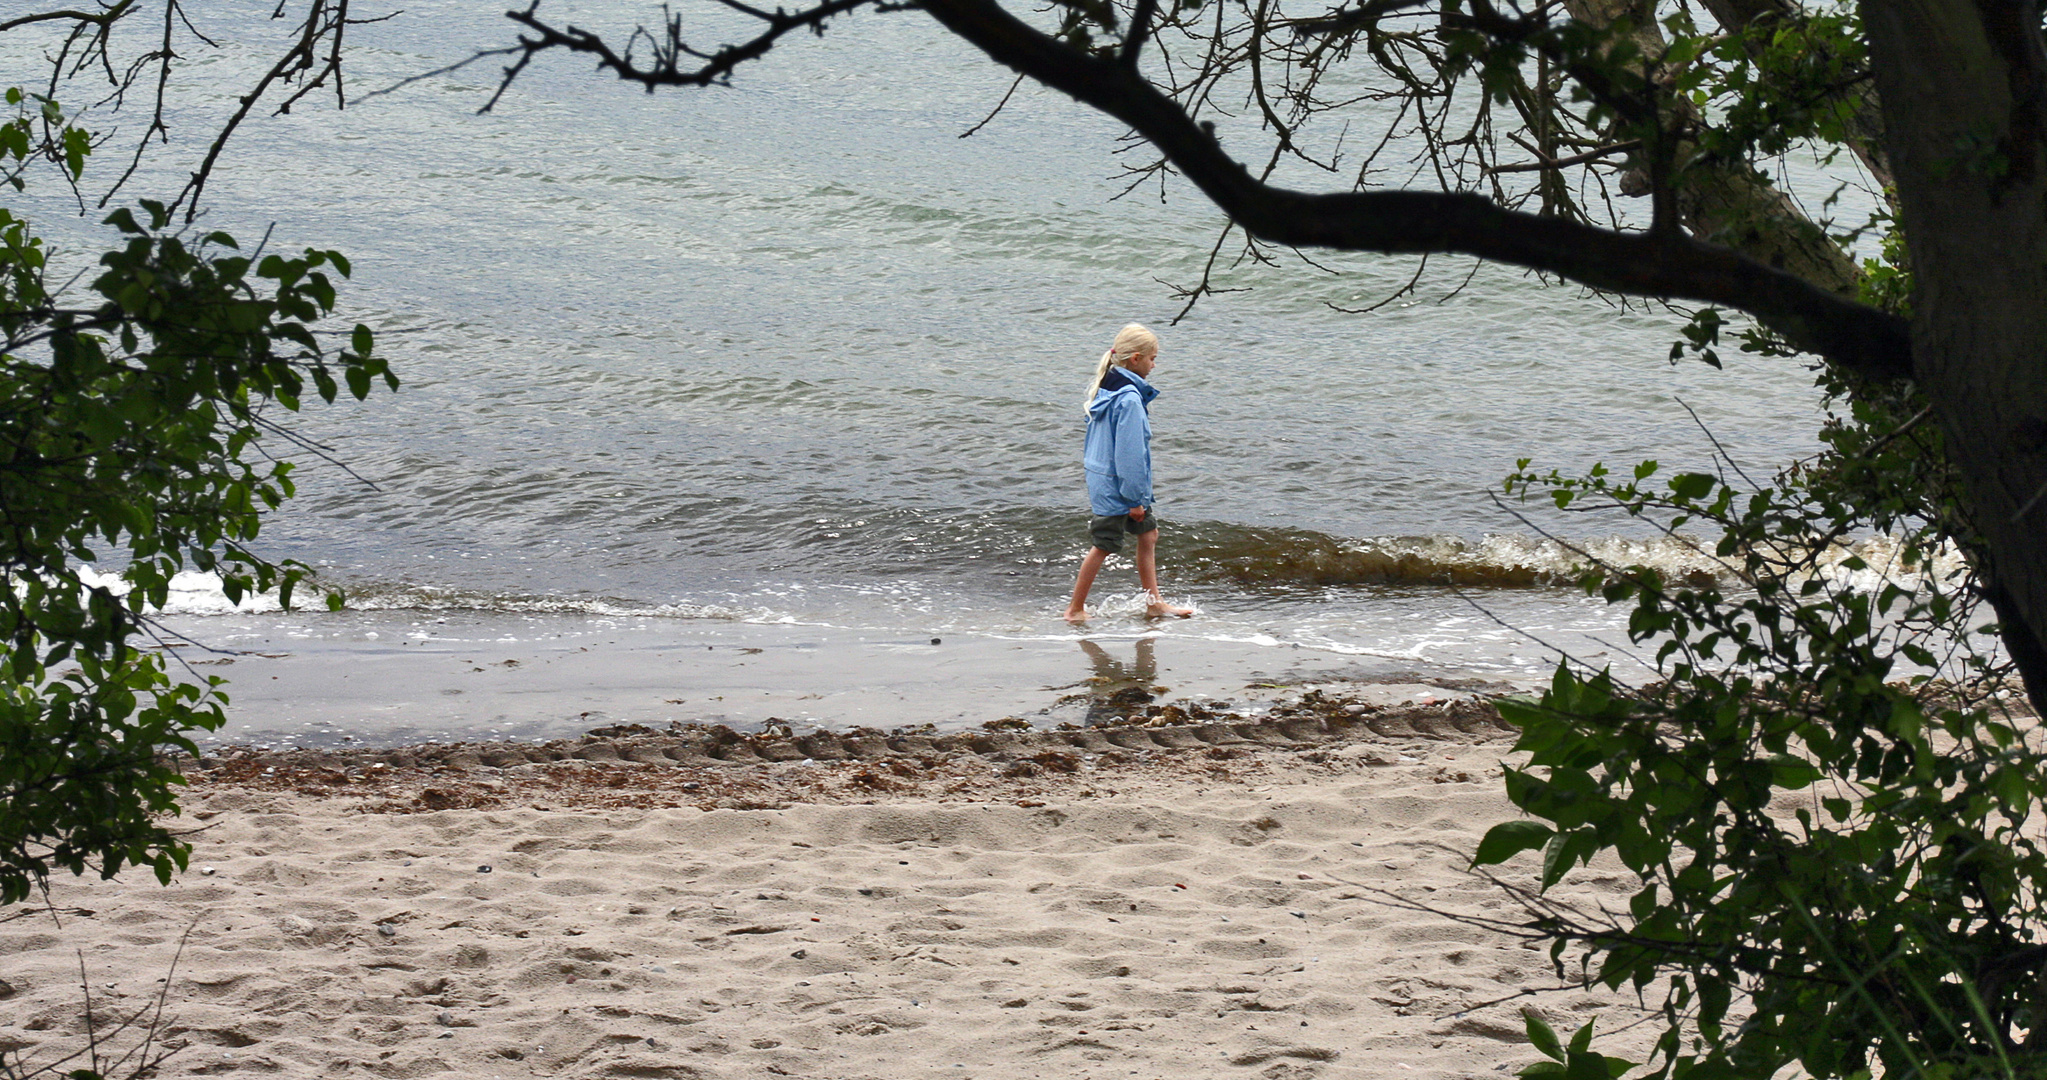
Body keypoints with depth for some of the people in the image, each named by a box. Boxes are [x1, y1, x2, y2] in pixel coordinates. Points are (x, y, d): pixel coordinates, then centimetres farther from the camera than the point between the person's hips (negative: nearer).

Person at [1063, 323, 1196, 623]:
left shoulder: (1106, 388, 6)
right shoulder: (1129, 399, -24)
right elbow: (1129, 452, -23)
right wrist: (1136, 497, -17)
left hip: (1103, 482, 10)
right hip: (1116, 488, -10)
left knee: (1148, 533, 16)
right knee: (1103, 546, 2)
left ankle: (1154, 603, 22)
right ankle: (1076, 609, 13)